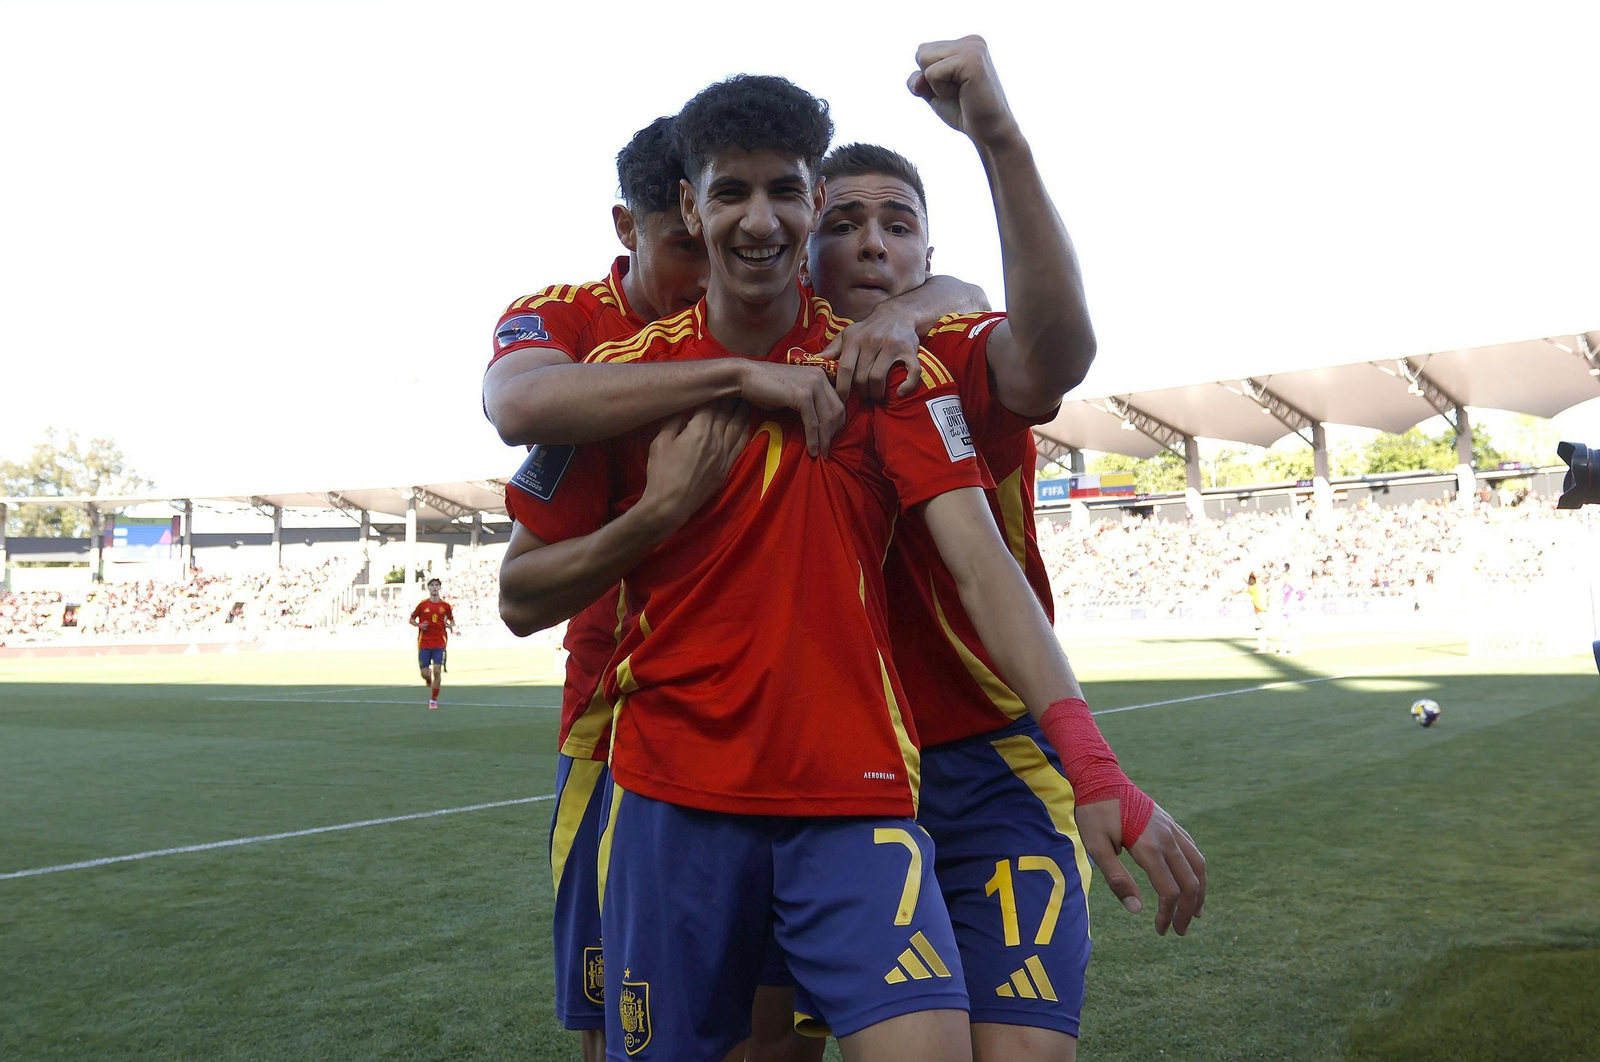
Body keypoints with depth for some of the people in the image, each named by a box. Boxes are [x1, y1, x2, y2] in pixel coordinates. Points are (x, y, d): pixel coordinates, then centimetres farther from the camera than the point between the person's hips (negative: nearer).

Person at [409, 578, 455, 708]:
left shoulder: (445, 605, 3)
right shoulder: (422, 605, 1)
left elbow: (452, 620, 15)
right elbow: (411, 619, 9)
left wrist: (450, 625, -8)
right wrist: (419, 625, -11)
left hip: (439, 643, 0)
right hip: (424, 643, 0)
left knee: (437, 672, -11)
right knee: (425, 674, -1)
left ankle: (433, 700, 1)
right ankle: (429, 678, 38)